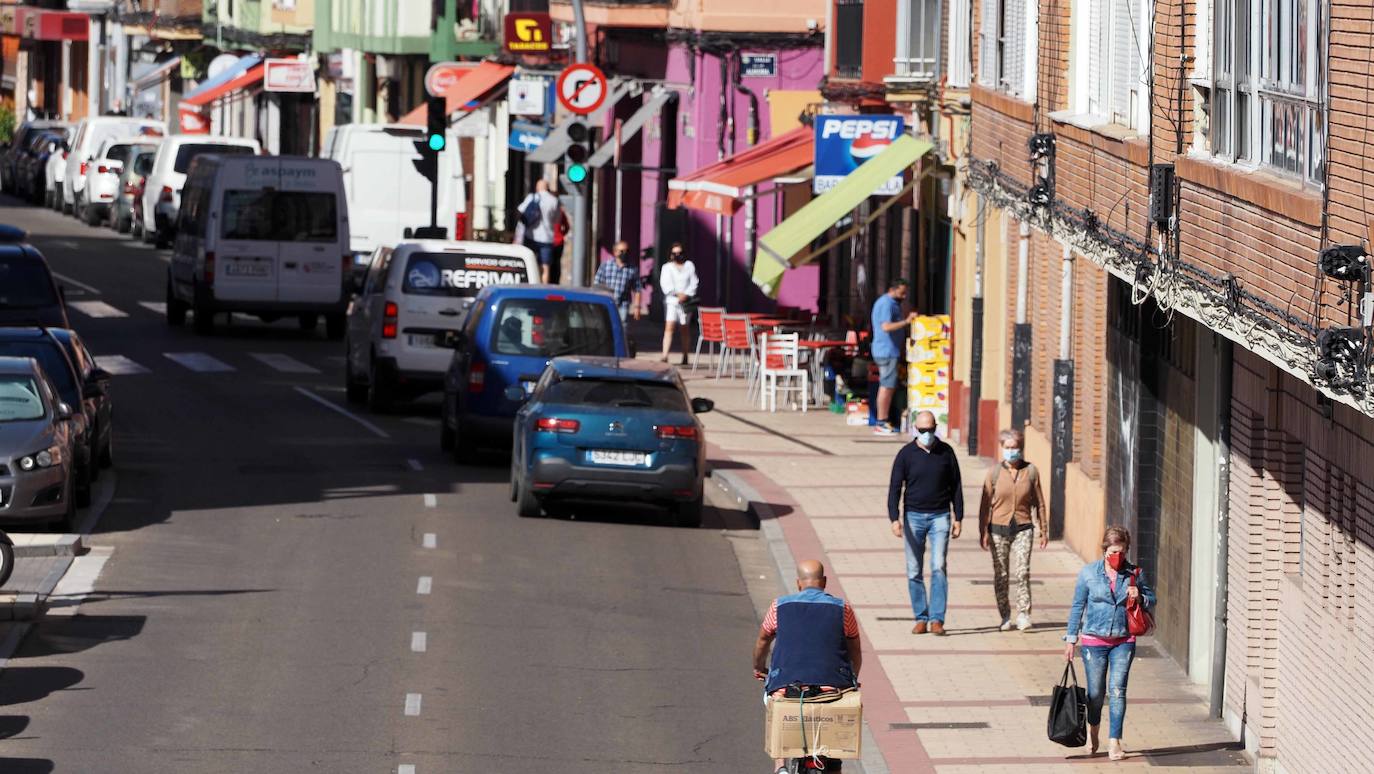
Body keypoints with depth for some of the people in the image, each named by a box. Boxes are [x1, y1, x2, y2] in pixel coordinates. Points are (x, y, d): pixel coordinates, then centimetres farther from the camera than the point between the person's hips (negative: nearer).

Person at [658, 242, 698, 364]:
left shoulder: (689, 266, 12)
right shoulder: (667, 267, 9)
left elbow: (694, 283, 6)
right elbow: (665, 284, -3)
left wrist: (686, 295, -9)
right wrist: (677, 293, -15)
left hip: (685, 301, 1)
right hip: (671, 300, -1)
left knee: (684, 329, 6)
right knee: (669, 327, -14)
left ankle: (685, 357, 14)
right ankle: (665, 355, -22)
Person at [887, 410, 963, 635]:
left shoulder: (946, 452, 3)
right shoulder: (906, 454, -1)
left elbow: (956, 486, 9)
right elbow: (895, 488, -3)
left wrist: (958, 518, 4)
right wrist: (894, 519, -14)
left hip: (940, 516, 0)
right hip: (913, 517, 0)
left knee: (938, 567, -10)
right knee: (914, 572, 2)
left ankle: (937, 619, -10)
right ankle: (921, 618, 9)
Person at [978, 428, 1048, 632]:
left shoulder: (1031, 472, 4)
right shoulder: (995, 473, 2)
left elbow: (1039, 503, 10)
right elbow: (985, 504, 3)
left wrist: (1044, 530, 10)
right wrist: (983, 532, -2)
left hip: (1023, 528, -1)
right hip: (998, 528, 1)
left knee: (1022, 572, -14)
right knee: (1000, 575, 3)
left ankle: (1023, 614, -11)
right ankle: (1005, 617, 13)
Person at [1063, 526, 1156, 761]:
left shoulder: (1134, 574, 1)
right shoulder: (1088, 573, -3)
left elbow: (1151, 601, 12)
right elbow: (1077, 607, 4)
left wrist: (1139, 597, -11)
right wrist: (1071, 639, 4)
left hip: (1123, 641, 0)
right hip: (1094, 640, 0)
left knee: (1117, 690, -8)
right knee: (1096, 692, 8)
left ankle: (1114, 742, -4)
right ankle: (1093, 730, 36)